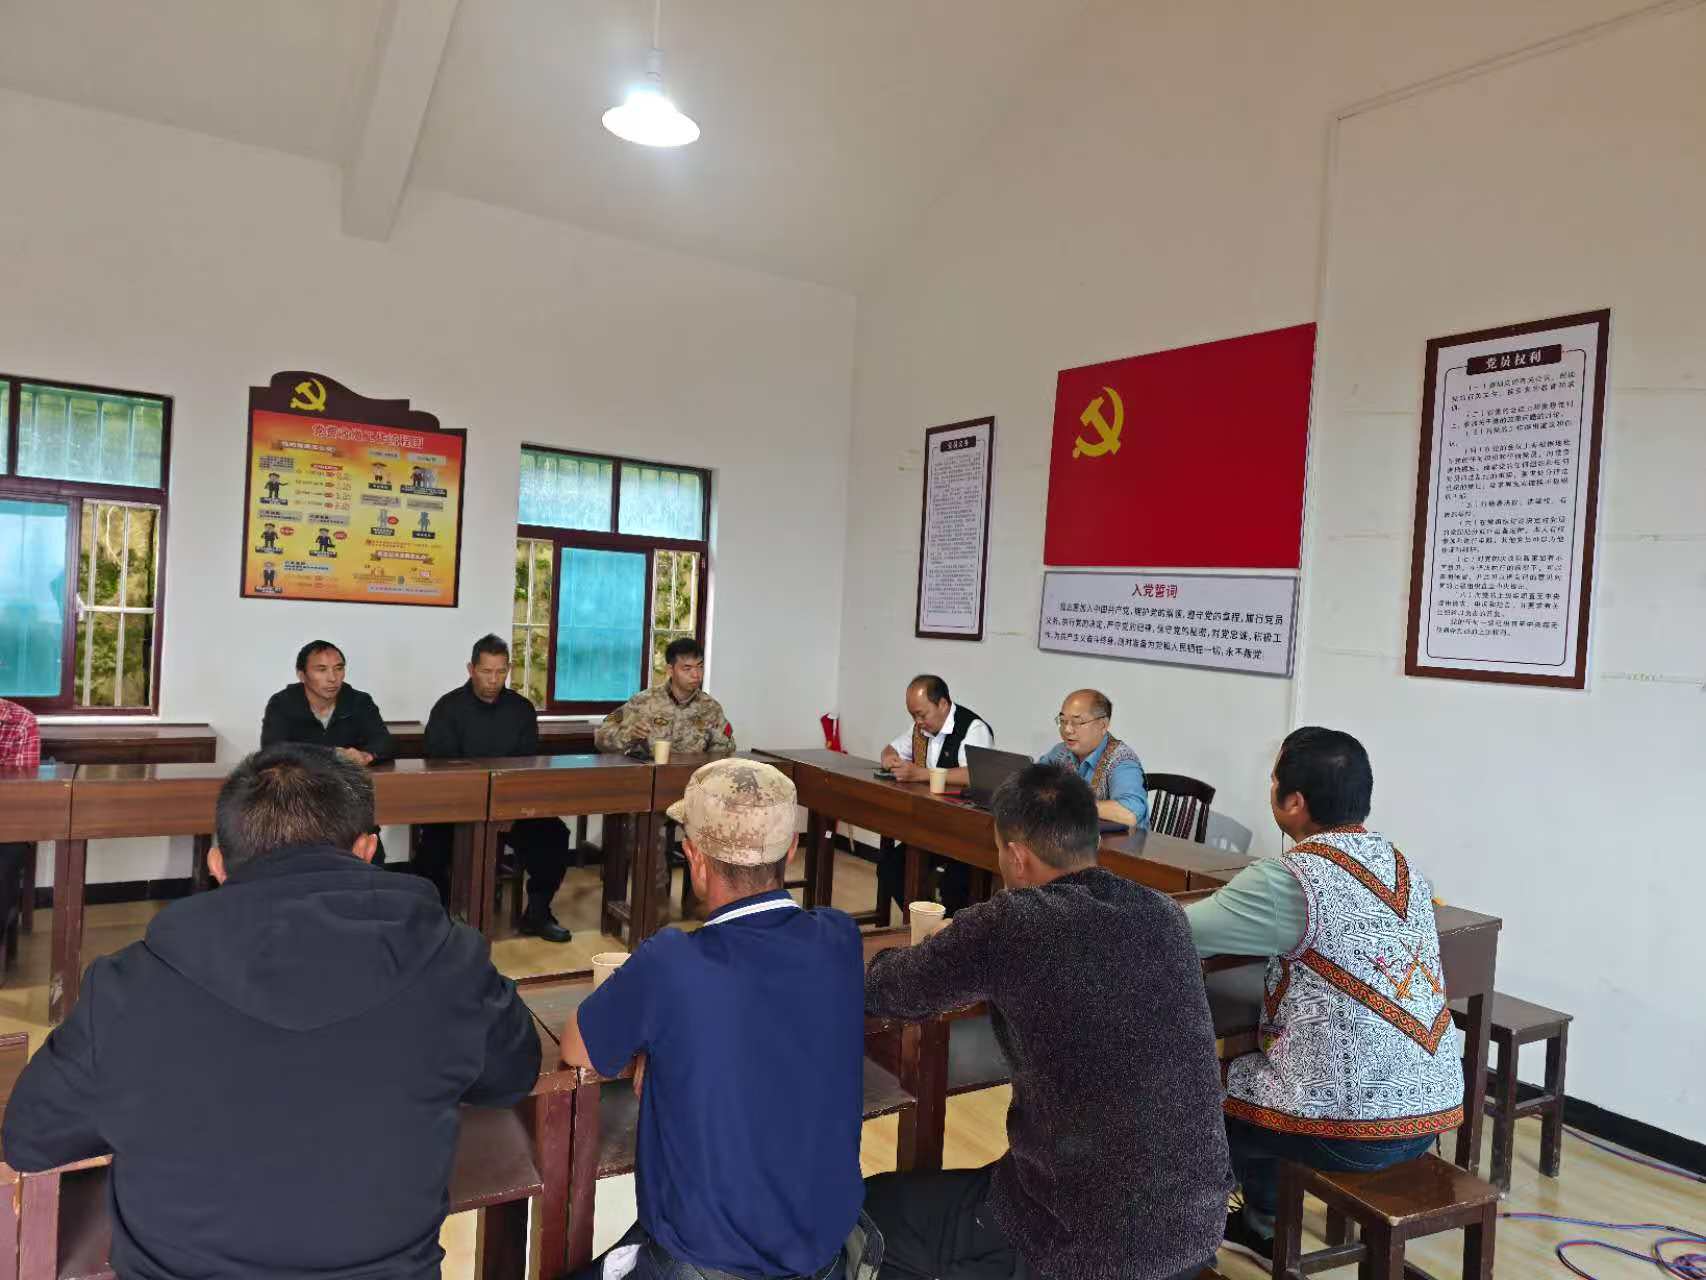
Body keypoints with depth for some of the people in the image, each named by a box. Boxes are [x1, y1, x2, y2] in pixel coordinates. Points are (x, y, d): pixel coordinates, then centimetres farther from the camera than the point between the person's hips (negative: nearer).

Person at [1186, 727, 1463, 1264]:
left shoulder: (1290, 879, -19)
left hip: (1354, 1129, -7)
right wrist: (1238, 900, 17)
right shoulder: (1402, 865, 5)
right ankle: (1261, 1223, 43)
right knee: (1246, 1070, 27)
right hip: (1436, 1111, 7)